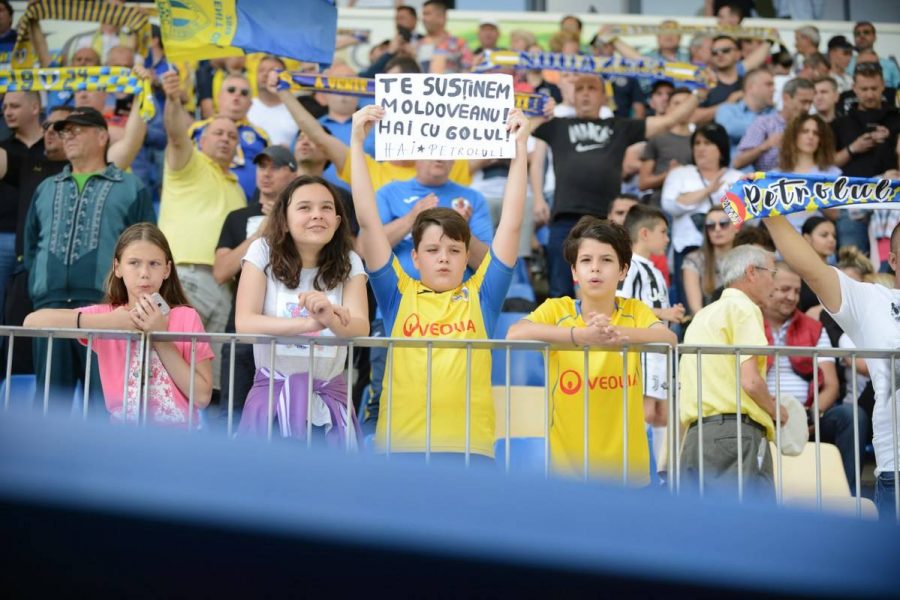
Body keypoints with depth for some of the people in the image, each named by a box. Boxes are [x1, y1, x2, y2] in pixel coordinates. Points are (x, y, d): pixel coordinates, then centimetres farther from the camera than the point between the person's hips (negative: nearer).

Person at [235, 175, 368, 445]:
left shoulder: (349, 262, 0)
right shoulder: (264, 252, -4)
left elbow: (360, 328, -14)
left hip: (330, 392, 2)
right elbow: (244, 322, -15)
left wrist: (330, 319, -38)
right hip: (272, 388, -1)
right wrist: (309, 323, -30)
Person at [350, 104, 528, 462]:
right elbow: (368, 221, 5)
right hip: (400, 443, 0)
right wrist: (357, 143, 2)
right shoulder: (398, 295, 9)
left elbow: (511, 223, 6)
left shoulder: (480, 296, 9)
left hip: (469, 446, 0)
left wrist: (520, 147, 4)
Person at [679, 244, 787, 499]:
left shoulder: (702, 315, 23)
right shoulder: (743, 307, -3)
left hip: (695, 434, 9)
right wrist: (774, 409, 5)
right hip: (735, 433, -9)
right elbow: (750, 381, -13)